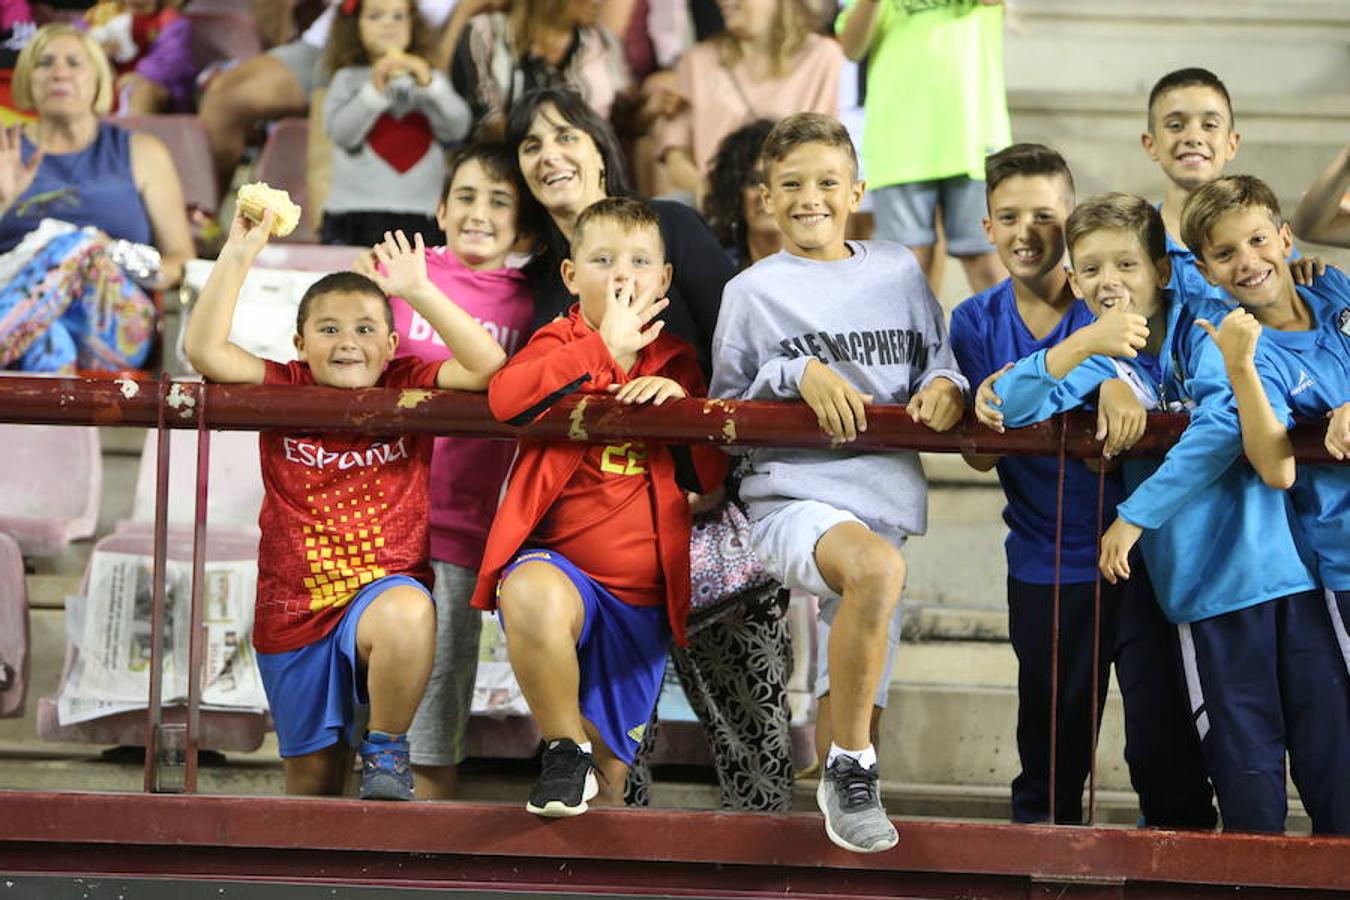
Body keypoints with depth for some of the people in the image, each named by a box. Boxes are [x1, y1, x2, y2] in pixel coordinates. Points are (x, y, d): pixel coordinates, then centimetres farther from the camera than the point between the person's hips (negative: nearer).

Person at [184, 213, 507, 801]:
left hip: (385, 589, -2)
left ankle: (385, 753, -18)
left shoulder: (407, 389, 0)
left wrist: (418, 291, -17)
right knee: (313, 773, 10)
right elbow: (205, 350, -13)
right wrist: (238, 256, -17)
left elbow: (486, 364, -14)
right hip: (294, 610, 2)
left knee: (409, 613, -40)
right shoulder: (284, 390, 1)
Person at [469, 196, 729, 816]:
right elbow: (504, 397, -21)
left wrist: (681, 399, -12)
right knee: (534, 597, -41)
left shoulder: (675, 362, 12)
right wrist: (603, 350, -21)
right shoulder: (559, 345, 2)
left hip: (642, 595, 4)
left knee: (610, 773, 9)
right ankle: (564, 749, -20)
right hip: (558, 562, -4)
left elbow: (710, 476, 5)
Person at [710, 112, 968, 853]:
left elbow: (941, 362, 21)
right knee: (876, 567, -37)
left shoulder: (899, 272, 15)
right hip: (791, 494, -4)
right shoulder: (754, 291, 7)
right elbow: (726, 403, 7)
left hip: (882, 499, 5)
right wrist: (799, 375, -9)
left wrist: (945, 387, -2)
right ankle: (850, 771, -26)